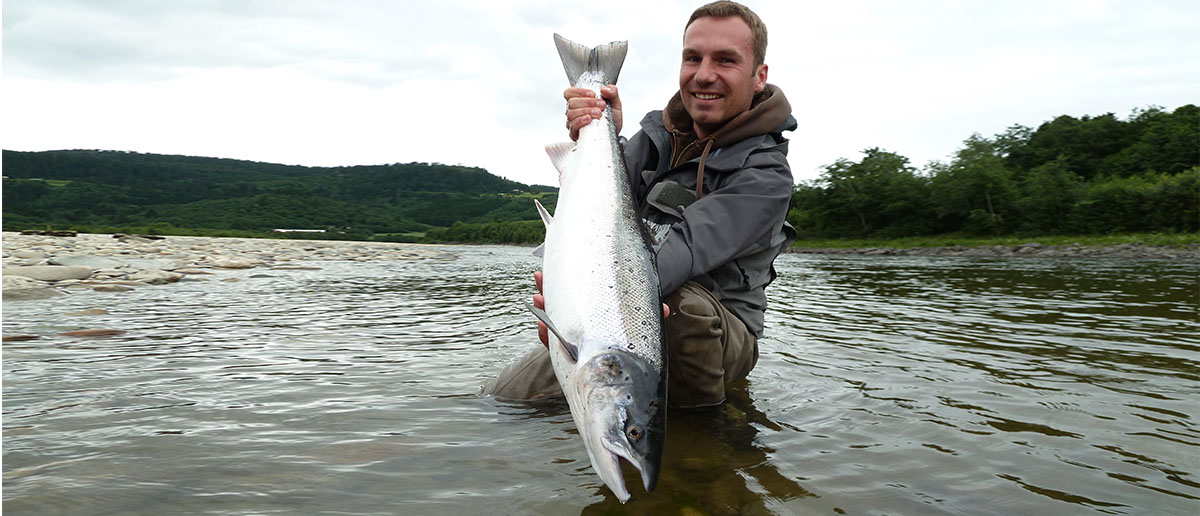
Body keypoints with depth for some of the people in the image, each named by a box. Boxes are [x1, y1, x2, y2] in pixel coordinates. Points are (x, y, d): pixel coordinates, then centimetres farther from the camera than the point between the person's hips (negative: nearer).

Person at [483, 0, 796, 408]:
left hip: (719, 331, -5)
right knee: (497, 399, -2)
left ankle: (699, 409, -10)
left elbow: (689, 244, -31)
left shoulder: (767, 175, -14)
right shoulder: (658, 133, 5)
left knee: (677, 298, -40)